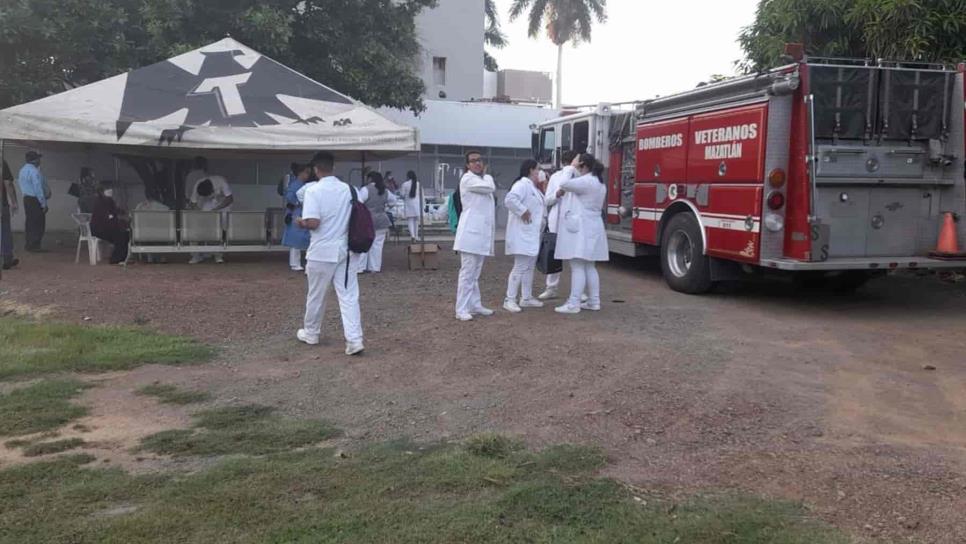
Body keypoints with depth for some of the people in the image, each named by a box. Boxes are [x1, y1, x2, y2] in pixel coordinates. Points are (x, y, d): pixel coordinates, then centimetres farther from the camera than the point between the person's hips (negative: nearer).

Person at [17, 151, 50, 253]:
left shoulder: (22, 170, 12)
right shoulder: (34, 171, -18)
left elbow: (19, 183, 18)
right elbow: (38, 189, -20)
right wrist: (44, 204, -16)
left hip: (26, 198, 9)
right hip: (35, 200, -9)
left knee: (29, 222, 14)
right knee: (38, 223, -4)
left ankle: (29, 244, 19)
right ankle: (34, 245, -4)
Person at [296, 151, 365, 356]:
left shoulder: (313, 190, -13)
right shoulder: (348, 189, 4)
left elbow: (313, 223, -20)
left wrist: (302, 223, 0)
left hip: (322, 251, -4)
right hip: (344, 250, 4)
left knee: (316, 295, 13)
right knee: (349, 296, 1)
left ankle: (311, 333, 30)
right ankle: (354, 339, -7)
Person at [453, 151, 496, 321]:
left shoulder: (482, 180, 21)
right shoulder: (468, 179, -8)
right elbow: (491, 188, -15)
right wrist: (486, 175, 2)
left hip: (481, 232, 9)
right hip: (471, 232, -9)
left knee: (475, 273, 13)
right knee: (467, 272, -10)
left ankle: (474, 305, 19)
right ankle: (462, 310, -8)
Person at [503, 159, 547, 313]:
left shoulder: (534, 188, 18)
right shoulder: (522, 185, -15)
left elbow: (540, 207, 30)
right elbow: (510, 199, -31)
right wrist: (523, 212, -23)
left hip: (533, 235, 11)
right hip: (522, 234, -11)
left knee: (530, 267, 14)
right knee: (520, 267, -9)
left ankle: (526, 298, 22)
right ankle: (510, 300, -5)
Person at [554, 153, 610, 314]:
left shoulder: (586, 181, -15)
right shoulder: (599, 183, 16)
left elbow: (564, 183, -13)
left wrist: (572, 168, 1)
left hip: (580, 229, -10)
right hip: (591, 228, 10)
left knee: (577, 267, -9)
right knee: (589, 267, 13)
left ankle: (573, 304, -9)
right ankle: (594, 302, 16)